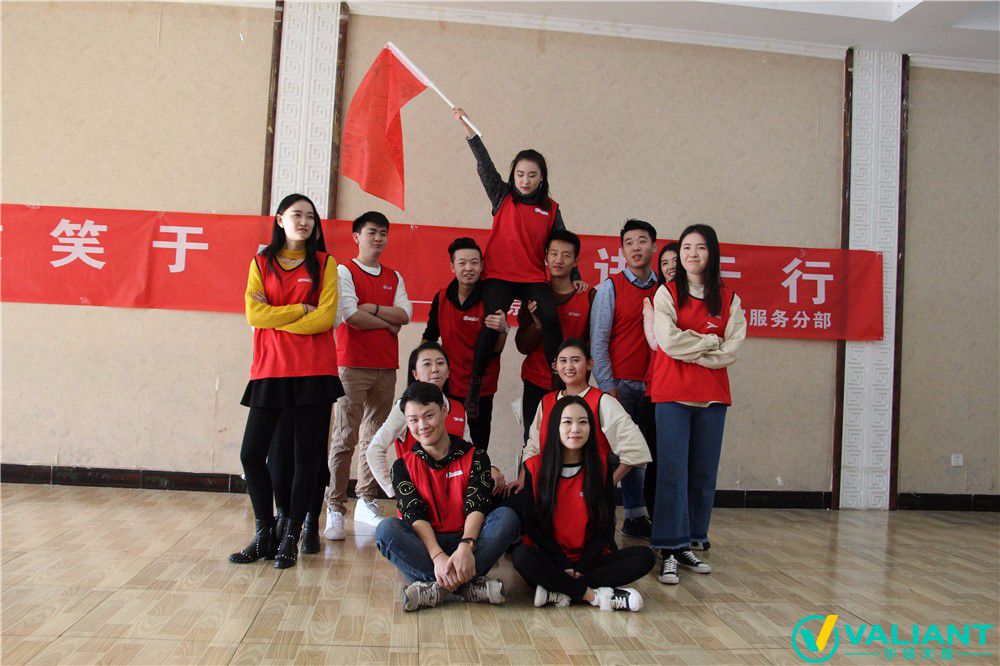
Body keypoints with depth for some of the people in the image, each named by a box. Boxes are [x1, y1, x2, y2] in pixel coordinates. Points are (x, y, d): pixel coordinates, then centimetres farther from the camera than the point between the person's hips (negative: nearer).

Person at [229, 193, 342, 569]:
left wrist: (276, 319, -6)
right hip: (269, 370, 2)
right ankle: (264, 536, 17)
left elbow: (327, 317, -6)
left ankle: (291, 539, 15)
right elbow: (254, 314, -2)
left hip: (314, 372, -1)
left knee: (307, 457, 1)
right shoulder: (261, 263, 11)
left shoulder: (324, 264, 7)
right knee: (252, 454, -1)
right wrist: (302, 309, -7)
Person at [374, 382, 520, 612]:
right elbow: (414, 516, -11)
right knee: (386, 529, -28)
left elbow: (476, 507, -11)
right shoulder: (403, 466, 4)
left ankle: (437, 587, -34)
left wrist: (465, 547, -32)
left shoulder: (474, 457, 3)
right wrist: (438, 556, -30)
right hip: (425, 545, 0)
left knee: (506, 517, -26)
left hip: (467, 540, 0)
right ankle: (466, 585, -35)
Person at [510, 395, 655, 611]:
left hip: (590, 560, 2)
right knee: (522, 556, -34)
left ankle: (559, 591, -25)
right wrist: (565, 566, -13)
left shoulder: (603, 466, 2)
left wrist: (581, 568, -10)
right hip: (550, 560, -2)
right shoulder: (534, 467, -2)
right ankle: (596, 595, -24)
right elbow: (532, 525, -3)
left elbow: (607, 526, 2)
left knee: (645, 557, -22)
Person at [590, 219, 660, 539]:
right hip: (620, 384, -3)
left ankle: (635, 518, 15)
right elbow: (597, 342, -3)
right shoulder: (611, 287, 0)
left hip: (652, 386, 3)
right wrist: (608, 388, -8)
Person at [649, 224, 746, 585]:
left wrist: (690, 348, -7)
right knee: (672, 471, -6)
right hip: (672, 395, -3)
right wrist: (710, 342, -3)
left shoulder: (728, 298, 10)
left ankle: (688, 544, 18)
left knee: (704, 474, 6)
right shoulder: (667, 293, 3)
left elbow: (732, 350, -1)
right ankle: (669, 551, -1)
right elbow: (669, 341, -10)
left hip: (712, 395, 3)